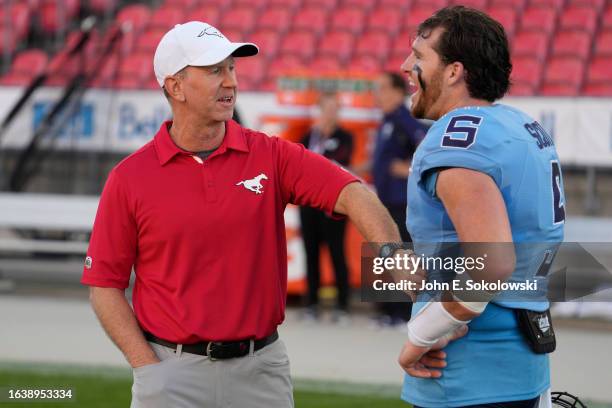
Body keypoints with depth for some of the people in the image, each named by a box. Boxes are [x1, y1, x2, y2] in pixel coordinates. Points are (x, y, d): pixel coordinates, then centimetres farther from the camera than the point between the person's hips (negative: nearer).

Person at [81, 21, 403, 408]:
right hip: (173, 371, -1)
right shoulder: (130, 178, -2)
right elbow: (105, 285, 0)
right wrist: (149, 369, -10)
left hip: (260, 371, 2)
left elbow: (354, 196, -14)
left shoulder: (272, 156, 0)